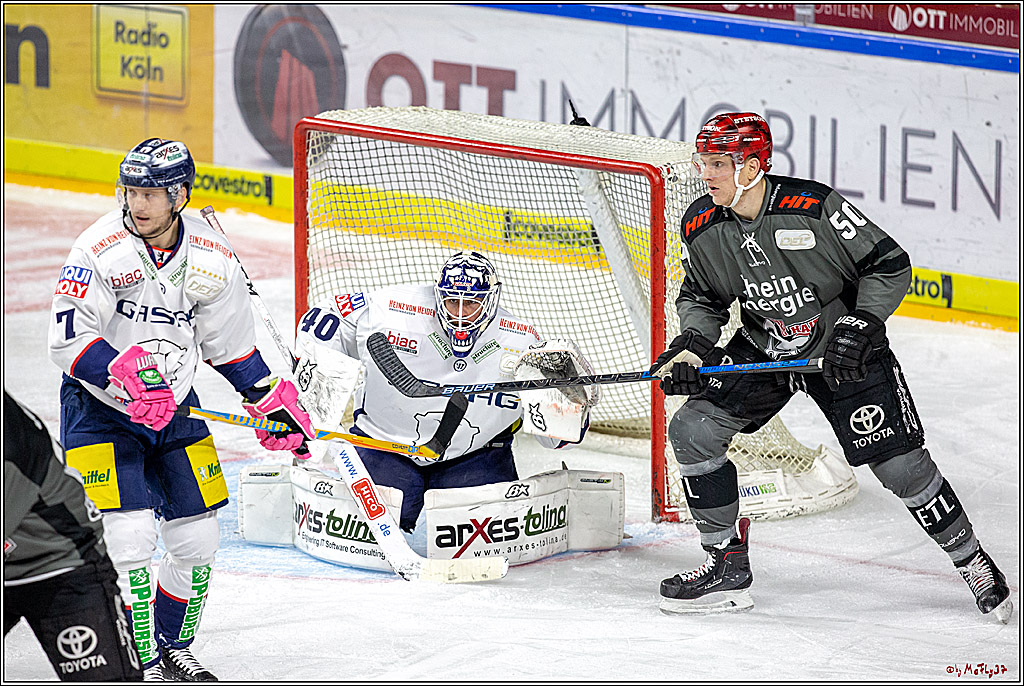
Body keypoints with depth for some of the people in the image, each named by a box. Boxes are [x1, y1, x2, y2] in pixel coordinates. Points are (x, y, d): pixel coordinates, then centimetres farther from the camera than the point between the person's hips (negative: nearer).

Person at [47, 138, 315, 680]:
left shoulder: (212, 259, -5)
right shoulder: (101, 250, -20)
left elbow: (231, 342, 10)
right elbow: (67, 340, -24)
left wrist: (273, 401, 7)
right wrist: (127, 374, -36)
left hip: (175, 407, 5)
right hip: (100, 411, -5)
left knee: (197, 539, 7)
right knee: (130, 537, -15)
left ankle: (174, 647, 29)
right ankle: (139, 663, -5)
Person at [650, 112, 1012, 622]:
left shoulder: (814, 207, -26)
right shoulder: (701, 227, -11)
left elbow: (889, 265, -18)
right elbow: (702, 297, 5)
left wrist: (860, 326, -26)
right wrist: (691, 346, -13)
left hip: (844, 351, -5)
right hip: (762, 351, 5)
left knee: (901, 465, -8)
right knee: (692, 430, -11)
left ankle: (974, 564, 15)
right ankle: (728, 568, 1)